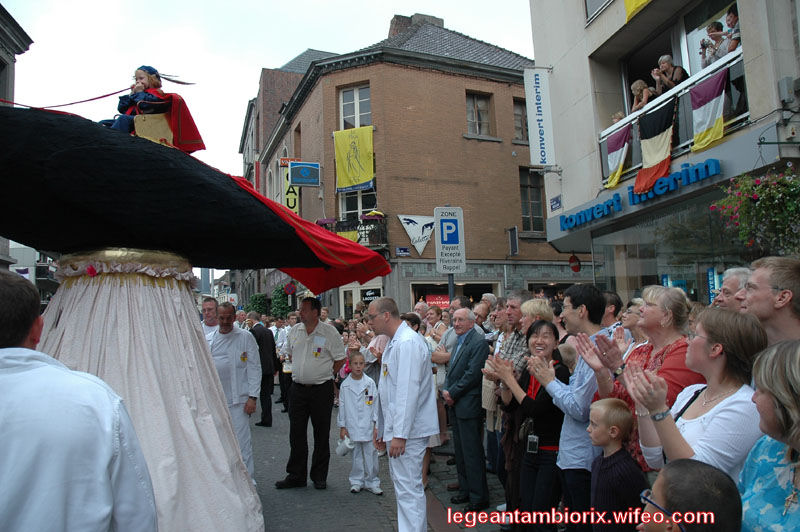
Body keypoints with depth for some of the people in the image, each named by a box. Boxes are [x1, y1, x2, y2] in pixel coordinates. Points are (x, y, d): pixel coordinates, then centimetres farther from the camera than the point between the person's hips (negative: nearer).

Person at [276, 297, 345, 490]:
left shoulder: (329, 332, -9)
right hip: (298, 388, 4)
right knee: (296, 433, 9)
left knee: (321, 434, 7)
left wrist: (324, 374, 0)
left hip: (322, 389, -4)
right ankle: (295, 476, 21)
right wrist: (303, 369, 12)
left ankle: (319, 477, 20)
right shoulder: (294, 330, 5)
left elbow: (340, 359, -4)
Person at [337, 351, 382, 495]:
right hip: (352, 427, 0)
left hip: (368, 426, 0)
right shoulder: (345, 385, -1)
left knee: (371, 454, 4)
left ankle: (371, 482, 17)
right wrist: (342, 426, 3)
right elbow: (342, 406, 4)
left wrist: (376, 424, 0)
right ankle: (357, 481, 23)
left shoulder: (370, 383, -1)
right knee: (356, 455, 9)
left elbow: (375, 404, 2)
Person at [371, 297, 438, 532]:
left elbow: (408, 391, -24)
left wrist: (400, 434, -24)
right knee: (403, 484, 18)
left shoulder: (408, 343, -18)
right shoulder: (393, 343, 15)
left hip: (407, 430, -10)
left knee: (408, 488, -5)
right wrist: (380, 425, 22)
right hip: (396, 428, 11)